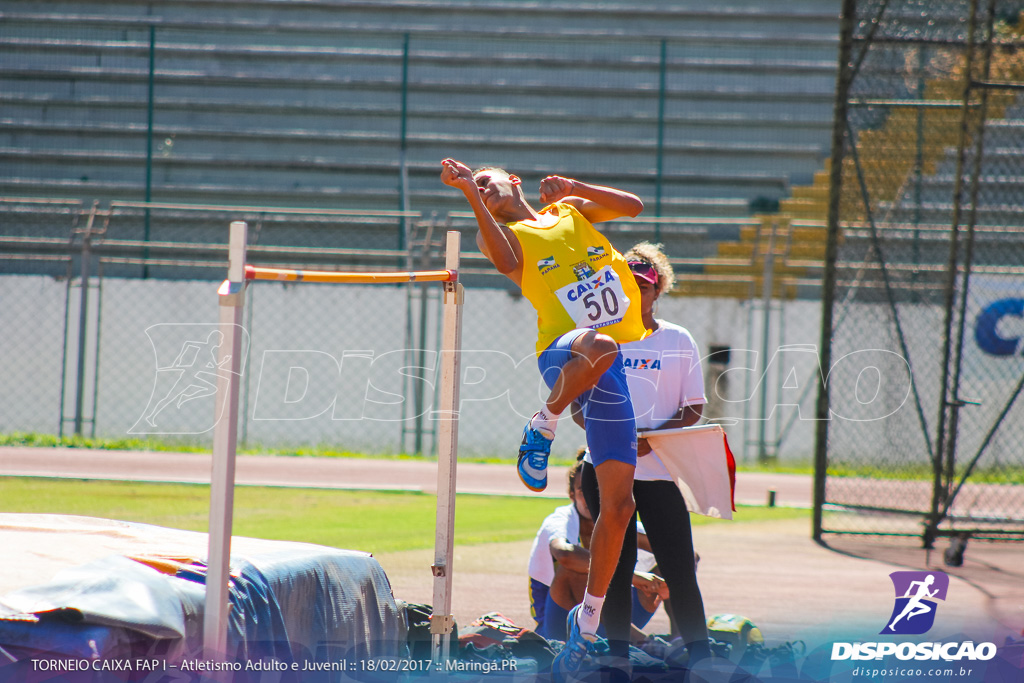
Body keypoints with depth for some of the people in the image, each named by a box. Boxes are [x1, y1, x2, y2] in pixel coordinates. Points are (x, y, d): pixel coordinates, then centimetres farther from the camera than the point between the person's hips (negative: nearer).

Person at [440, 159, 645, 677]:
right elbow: (505, 260, -13)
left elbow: (632, 205, 12)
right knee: (600, 346, -44)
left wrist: (574, 187, 3)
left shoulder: (570, 211, 22)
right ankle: (542, 429, -19)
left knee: (618, 503, -2)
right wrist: (469, 194, -16)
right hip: (563, 356, -4)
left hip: (614, 374, 4)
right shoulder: (502, 234, 10)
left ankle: (588, 619, 10)